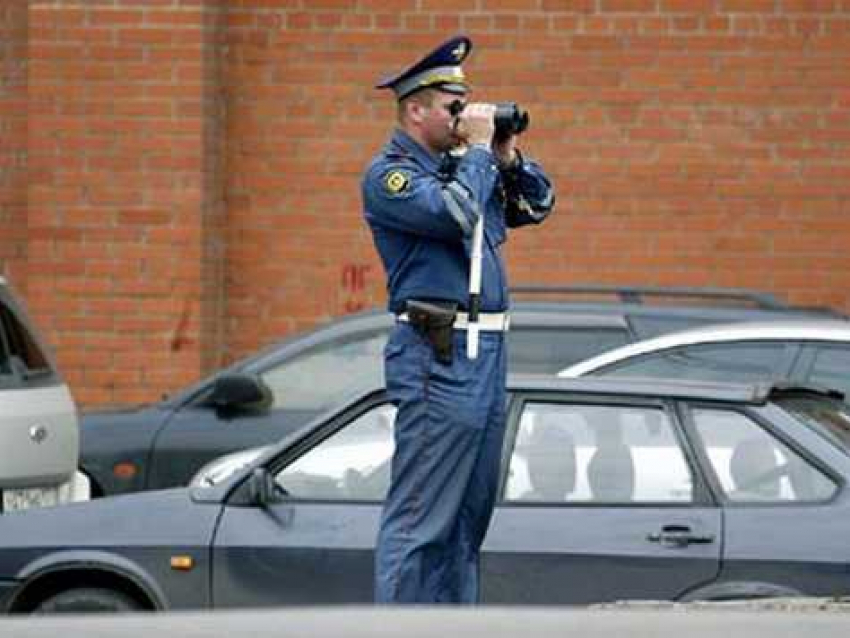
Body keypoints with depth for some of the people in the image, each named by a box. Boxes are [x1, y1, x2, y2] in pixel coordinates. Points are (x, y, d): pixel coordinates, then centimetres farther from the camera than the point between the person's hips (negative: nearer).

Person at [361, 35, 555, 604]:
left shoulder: (461, 166, 17)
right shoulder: (390, 173, -7)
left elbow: (539, 205, 23)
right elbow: (455, 215, -22)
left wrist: (509, 157, 7)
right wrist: (479, 149, -10)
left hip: (487, 353, 9)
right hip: (439, 358, -9)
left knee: (470, 515, 13)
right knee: (419, 518, -10)